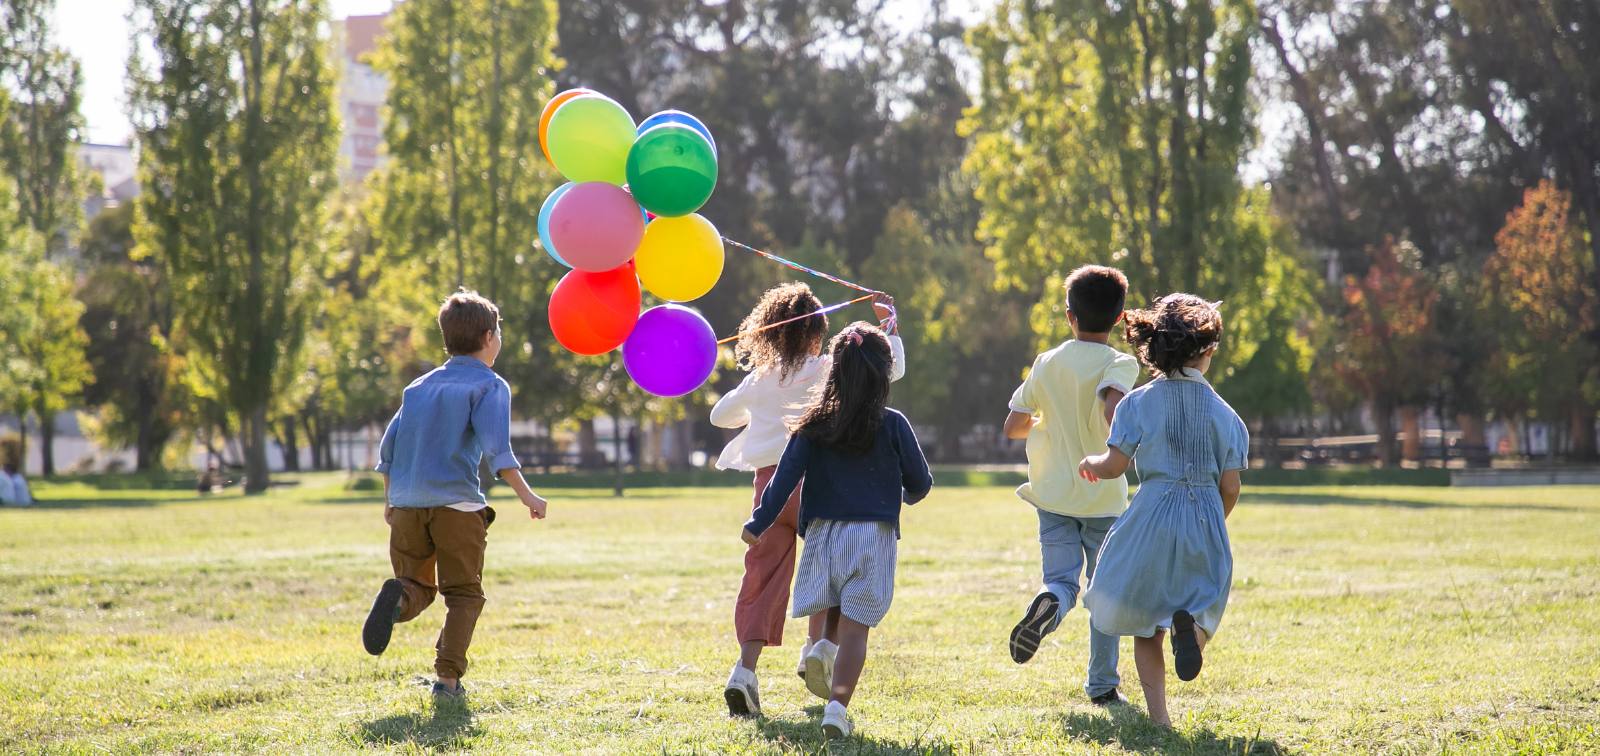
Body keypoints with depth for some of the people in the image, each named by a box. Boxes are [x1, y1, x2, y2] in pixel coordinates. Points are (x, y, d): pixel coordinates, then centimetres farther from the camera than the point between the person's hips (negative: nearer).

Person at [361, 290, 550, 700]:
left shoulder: (420, 386, 19)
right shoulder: (489, 385, 2)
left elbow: (388, 447, 17)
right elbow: (496, 446, -13)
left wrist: (390, 500, 27)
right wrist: (526, 495, -12)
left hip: (406, 503, 4)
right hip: (456, 502, -4)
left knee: (419, 587, 12)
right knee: (464, 593, 6)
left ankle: (398, 595, -23)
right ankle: (448, 677, -6)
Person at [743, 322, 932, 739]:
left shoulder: (815, 424, 1)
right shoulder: (893, 425, -2)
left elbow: (786, 476, -5)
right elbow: (920, 482, 6)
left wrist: (759, 524, -2)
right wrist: (908, 495, 29)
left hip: (823, 533, 2)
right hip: (873, 535, -2)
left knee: (830, 621, 20)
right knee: (855, 628, -6)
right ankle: (838, 704, -19)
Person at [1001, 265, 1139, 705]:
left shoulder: (1047, 364, 4)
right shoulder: (1121, 365, -7)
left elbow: (1012, 427, 8)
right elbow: (1113, 407, -29)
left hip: (1054, 495, 2)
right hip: (1105, 498, -2)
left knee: (1062, 580, 0)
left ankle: (1048, 604, -36)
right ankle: (1102, 684, 14)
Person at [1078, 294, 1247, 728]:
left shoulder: (1140, 402, -3)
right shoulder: (1223, 413, 2)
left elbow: (1114, 466, -6)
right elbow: (1230, 487, 1)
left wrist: (1090, 463, 17)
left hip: (1153, 516, -1)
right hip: (1207, 520, 1)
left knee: (1145, 622, 12)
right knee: (1203, 605, 14)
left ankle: (1158, 714, 2)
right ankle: (1190, 624, -24)